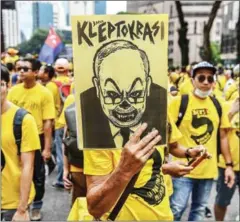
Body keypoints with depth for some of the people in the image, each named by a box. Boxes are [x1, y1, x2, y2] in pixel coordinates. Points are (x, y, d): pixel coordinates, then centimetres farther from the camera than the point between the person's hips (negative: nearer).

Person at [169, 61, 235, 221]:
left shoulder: (218, 105, 7)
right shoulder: (179, 101, -7)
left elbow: (223, 136, 12)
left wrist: (229, 165, 8)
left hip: (209, 169, 5)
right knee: (177, 209, 0)